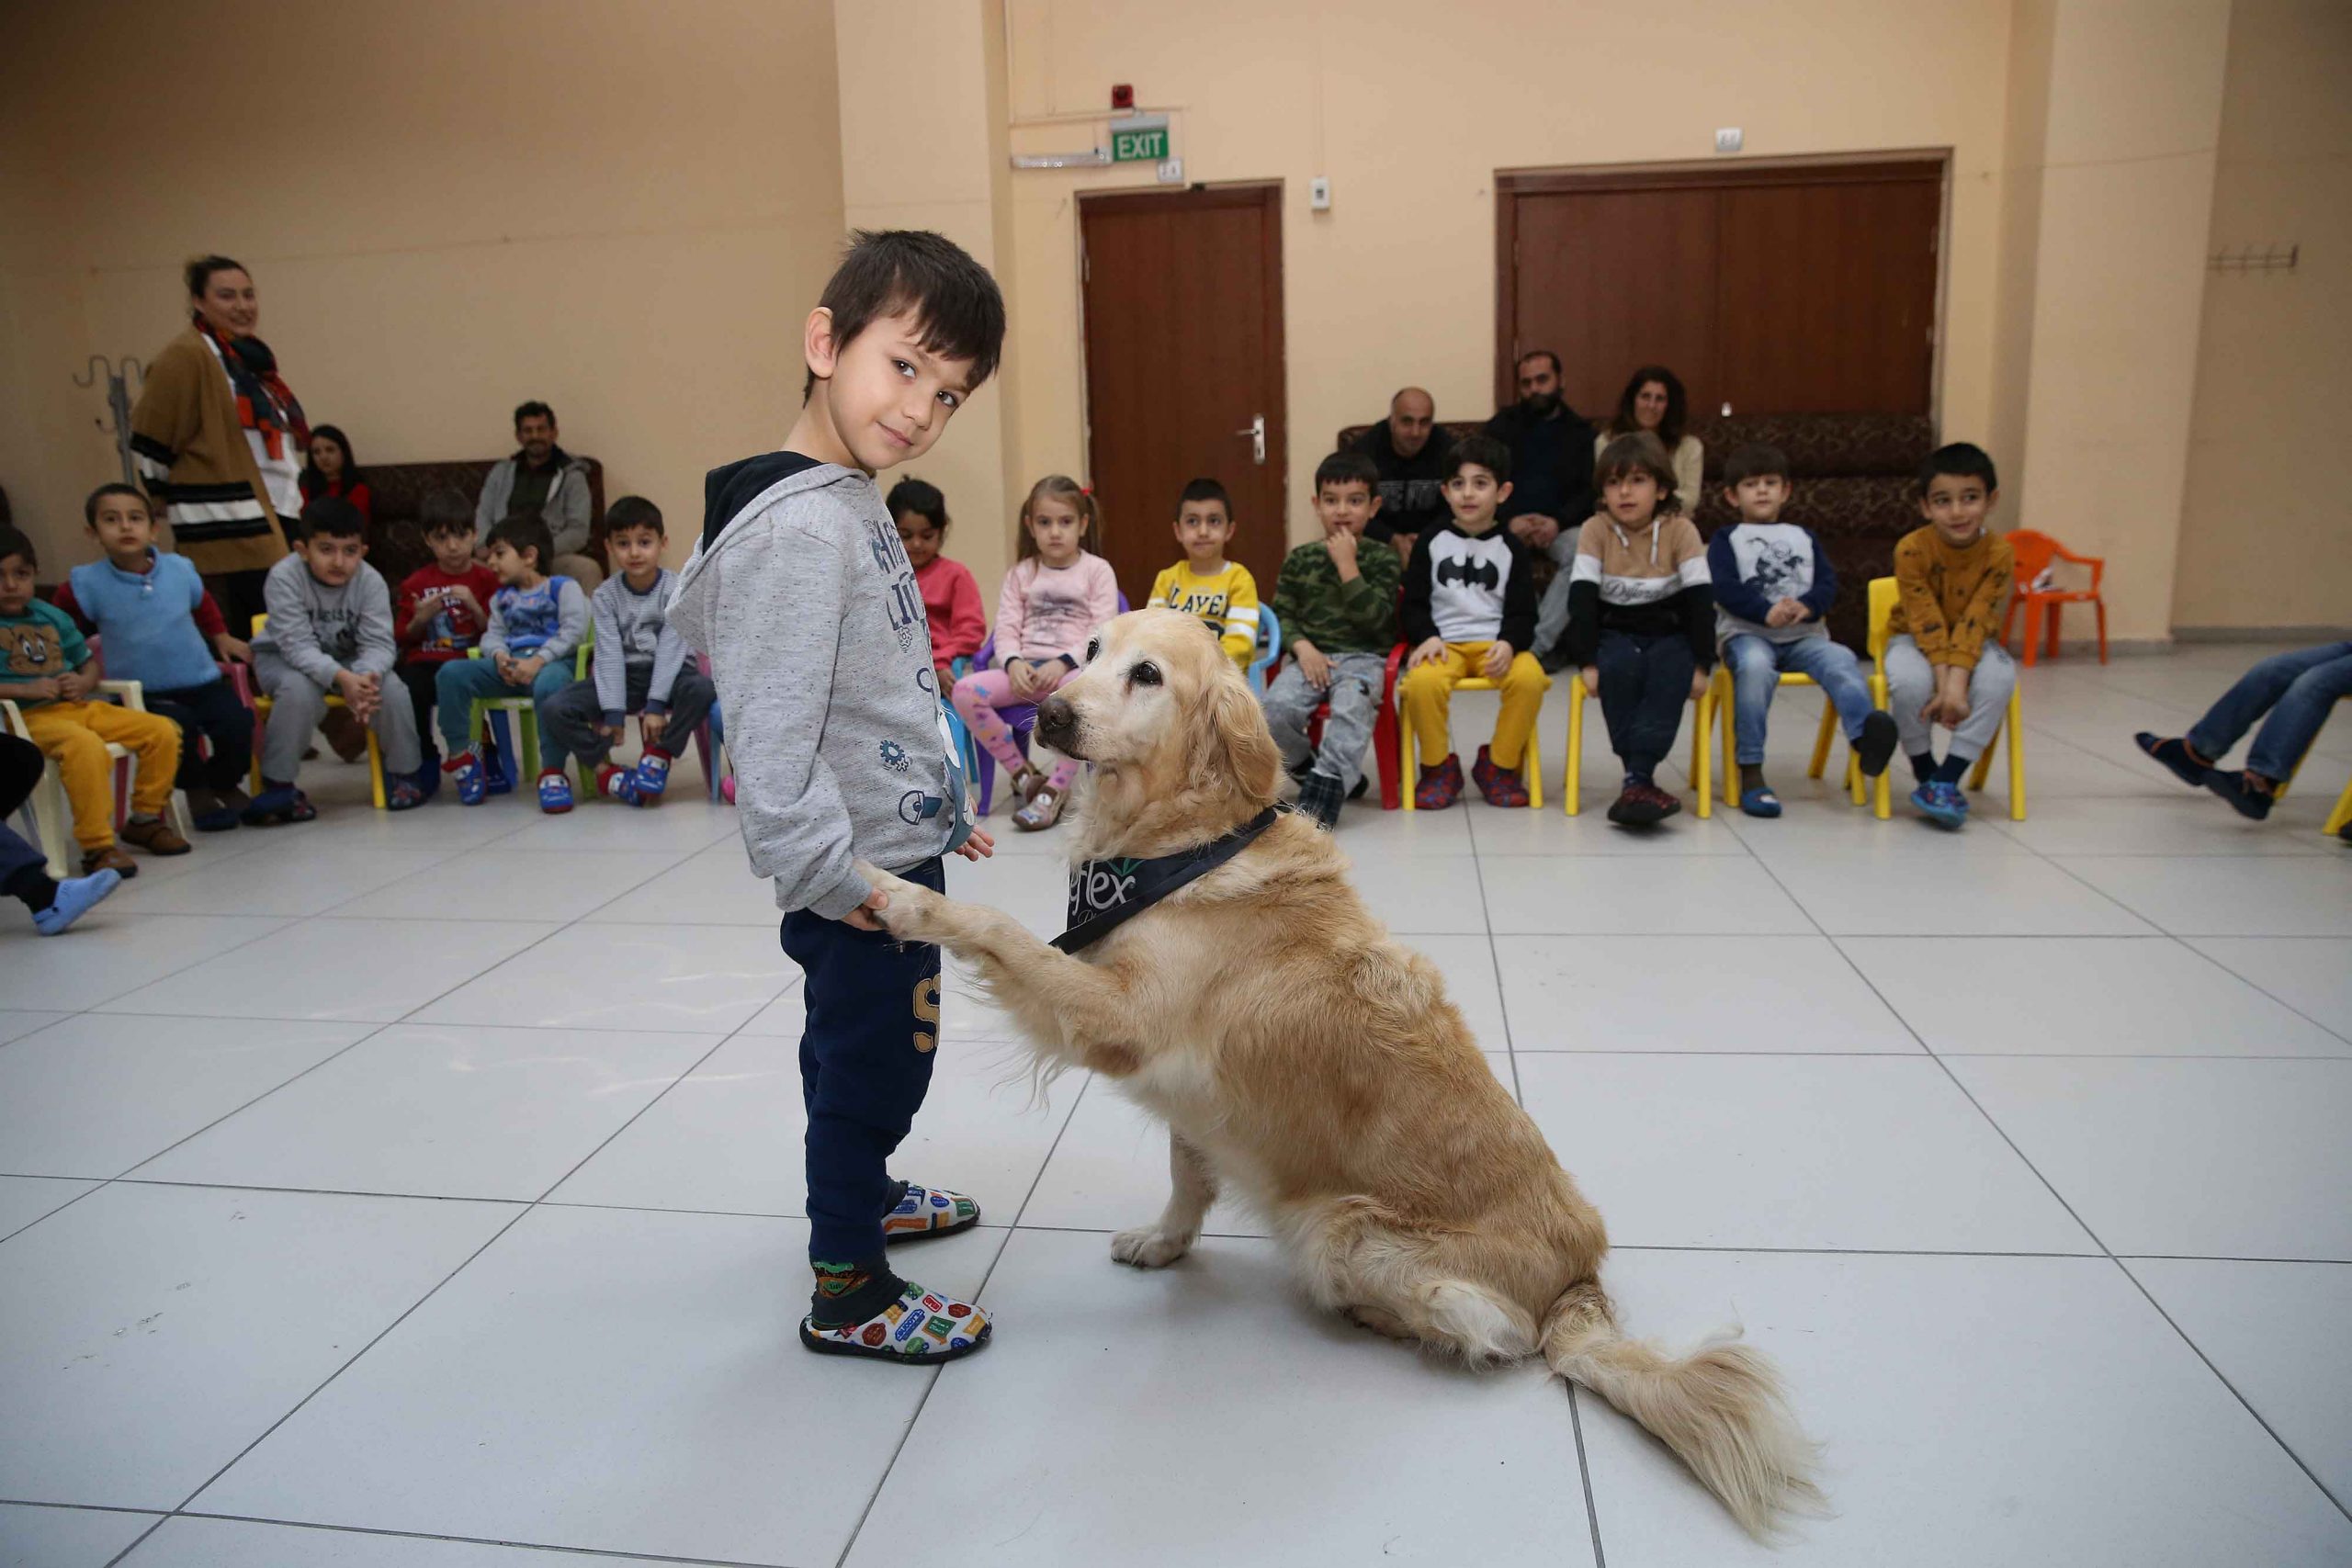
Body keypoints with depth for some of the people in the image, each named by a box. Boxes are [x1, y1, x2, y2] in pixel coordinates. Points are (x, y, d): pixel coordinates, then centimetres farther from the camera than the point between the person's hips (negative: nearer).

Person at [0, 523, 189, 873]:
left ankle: (144, 818, 12)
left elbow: (88, 667, 22)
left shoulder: (53, 617, 18)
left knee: (162, 731, -5)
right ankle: (97, 847, -31)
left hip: (79, 707, 7)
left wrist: (83, 683, 0)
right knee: (86, 747, -37)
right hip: (30, 716, -7)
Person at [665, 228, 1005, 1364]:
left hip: (895, 849, 10)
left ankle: (861, 1193, 48)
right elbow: (770, 725, -27)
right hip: (861, 872, -10)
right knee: (873, 1061, 4)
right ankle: (846, 1291, 22)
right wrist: (825, 873, -23)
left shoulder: (853, 503, 9)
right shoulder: (798, 525, -23)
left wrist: (942, 799, 20)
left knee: (858, 1048, 26)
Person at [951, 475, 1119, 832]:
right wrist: (1013, 663, -15)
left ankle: (1055, 789, -25)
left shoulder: (1097, 570, 6)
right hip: (1026, 669, 4)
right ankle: (1022, 772, -7)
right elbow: (1006, 629, 8)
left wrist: (1064, 662, -19)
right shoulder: (1021, 573, 15)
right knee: (965, 691, -23)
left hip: (1075, 667, -3)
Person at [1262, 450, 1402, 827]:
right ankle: (1326, 773, -4)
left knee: (1352, 709, -37)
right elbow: (1282, 614, 10)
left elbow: (1374, 618, -8)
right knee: (1272, 710, -27)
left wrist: (1347, 564, -11)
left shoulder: (1383, 558, 4)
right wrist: (1301, 646, -10)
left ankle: (1321, 797, -41)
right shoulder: (1300, 558, 12)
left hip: (1362, 658, -3)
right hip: (1311, 657, 3)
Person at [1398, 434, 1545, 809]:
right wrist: (1427, 637, -14)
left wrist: (1509, 643, -16)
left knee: (1530, 678, -31)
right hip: (1444, 641, -1)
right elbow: (1414, 604, 6)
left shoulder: (1511, 547, 8)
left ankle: (1499, 766, -6)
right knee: (1422, 681, -34)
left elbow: (1522, 612, 5)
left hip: (1496, 642, 1)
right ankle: (1439, 767, -7)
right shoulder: (1431, 542, 7)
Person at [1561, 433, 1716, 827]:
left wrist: (1701, 665, -15)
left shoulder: (1680, 529, -6)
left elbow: (1700, 599, -9)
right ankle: (1643, 781, -32)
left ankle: (1637, 780, -39)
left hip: (1668, 633, 0)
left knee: (1672, 673, -33)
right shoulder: (1595, 529, -6)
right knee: (1618, 669, -33)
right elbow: (1581, 598, -12)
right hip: (1614, 633, 0)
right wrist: (1587, 662, -21)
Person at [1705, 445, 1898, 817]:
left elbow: (1828, 583, 11)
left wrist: (1807, 606, -14)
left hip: (1803, 635, 4)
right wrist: (1766, 612, -22)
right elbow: (1725, 589, -4)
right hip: (1747, 634, -3)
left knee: (1841, 660, -27)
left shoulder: (1803, 537, 25)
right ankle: (1750, 772, -34)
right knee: (1755, 665, -36)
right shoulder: (1726, 539, 14)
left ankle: (1866, 733, -52)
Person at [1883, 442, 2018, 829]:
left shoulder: (1999, 553, -17)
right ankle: (1925, 775, -11)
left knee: (1998, 678, -31)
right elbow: (1927, 623, -22)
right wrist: (1943, 684, -29)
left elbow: (1975, 623, -22)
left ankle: (1947, 780, -22)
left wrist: (1956, 684, -33)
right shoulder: (1911, 549, -22)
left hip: (1973, 641, 2)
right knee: (1909, 680, -35)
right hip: (1915, 639, -1)